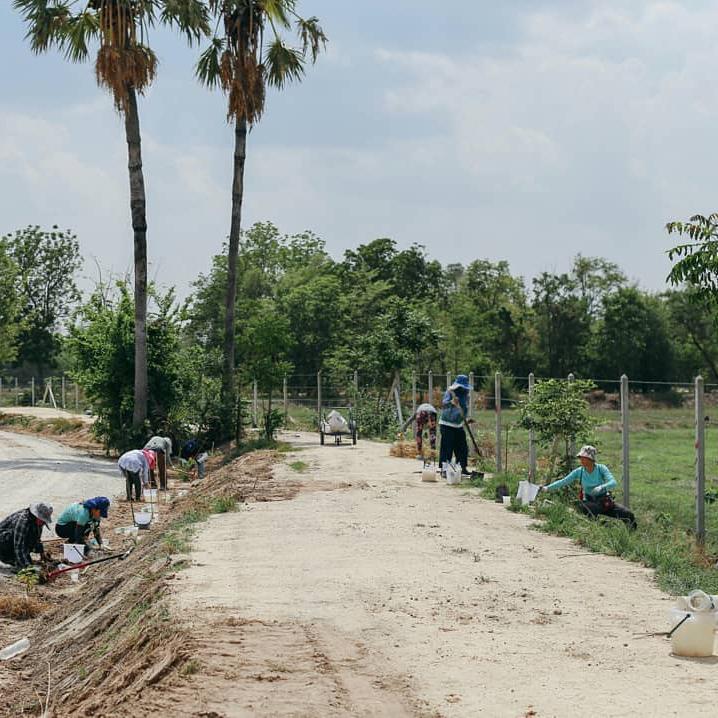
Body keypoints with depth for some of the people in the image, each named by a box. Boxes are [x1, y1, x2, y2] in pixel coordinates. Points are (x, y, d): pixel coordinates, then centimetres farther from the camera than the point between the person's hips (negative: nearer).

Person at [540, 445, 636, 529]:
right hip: (590, 502, 1)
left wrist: (601, 487, -43)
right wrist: (547, 488, -16)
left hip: (605, 501, 0)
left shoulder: (601, 468, -11)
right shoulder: (579, 472, -6)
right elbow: (563, 481, -6)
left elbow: (613, 482, -23)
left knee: (628, 515, -17)